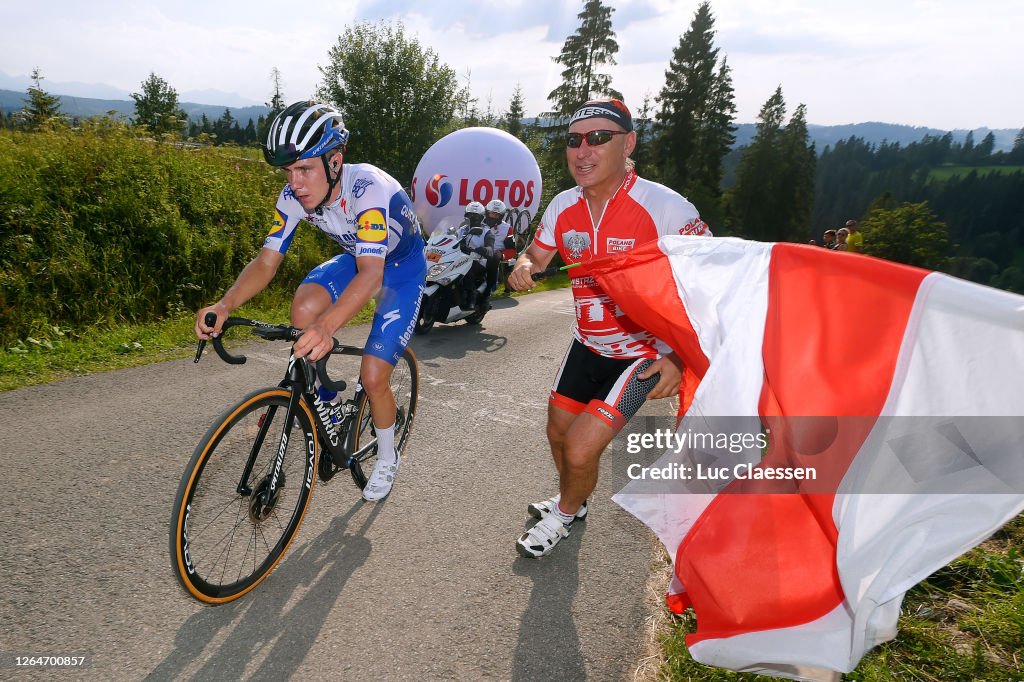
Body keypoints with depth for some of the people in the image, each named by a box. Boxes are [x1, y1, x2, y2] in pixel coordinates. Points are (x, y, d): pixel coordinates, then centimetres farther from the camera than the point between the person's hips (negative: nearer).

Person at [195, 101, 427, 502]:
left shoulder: (368, 189, -36)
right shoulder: (294, 197, -17)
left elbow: (371, 274, -46)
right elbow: (266, 261, -17)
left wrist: (327, 326, -62)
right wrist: (224, 306, -35)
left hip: (401, 267, -5)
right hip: (356, 258, 5)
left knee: (373, 377, -12)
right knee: (303, 310, -25)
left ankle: (387, 460, 17)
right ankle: (321, 393, 4)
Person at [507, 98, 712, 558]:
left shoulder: (665, 208, -24)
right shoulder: (563, 206, -5)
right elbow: (537, 253, 12)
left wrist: (682, 354, -29)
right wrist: (524, 266, -14)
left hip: (646, 354, -6)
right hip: (588, 343, 6)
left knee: (580, 448, -12)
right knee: (558, 433, 19)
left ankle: (565, 514, 23)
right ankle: (570, 499, 51)